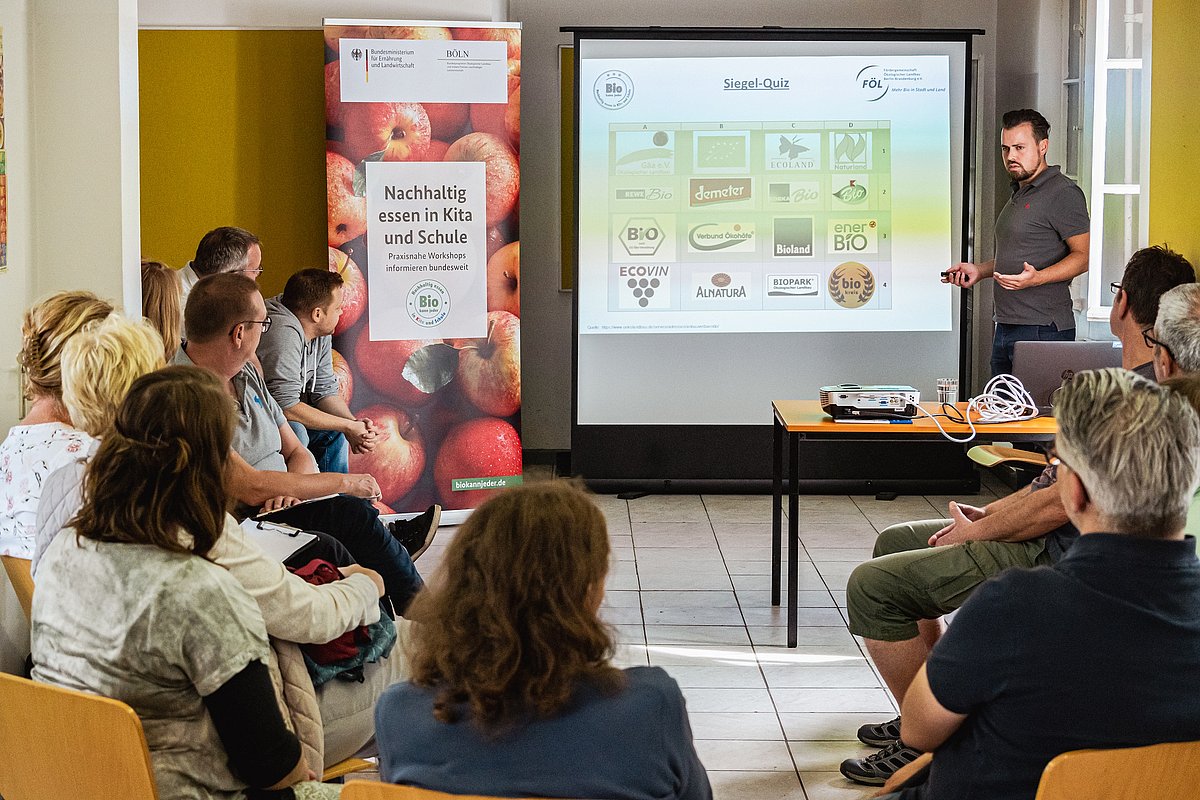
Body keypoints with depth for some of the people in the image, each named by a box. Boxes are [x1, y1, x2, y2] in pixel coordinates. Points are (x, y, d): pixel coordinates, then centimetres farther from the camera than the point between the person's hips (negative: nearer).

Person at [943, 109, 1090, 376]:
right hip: (1006, 327, 9)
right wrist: (978, 270, 16)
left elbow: (1083, 256, -15)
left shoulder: (1063, 192, -10)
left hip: (1042, 329, -9)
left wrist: (1036, 277, -29)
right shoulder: (1019, 193, 21)